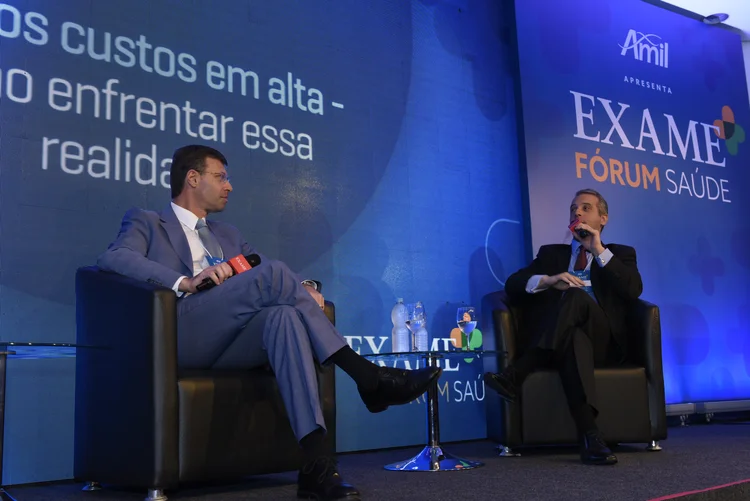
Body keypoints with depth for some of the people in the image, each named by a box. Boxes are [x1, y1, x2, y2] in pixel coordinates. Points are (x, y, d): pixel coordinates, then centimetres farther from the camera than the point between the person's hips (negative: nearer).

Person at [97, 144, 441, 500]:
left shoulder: (227, 235, 33)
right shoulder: (145, 223, 15)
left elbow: (259, 277, 24)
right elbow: (112, 258, -6)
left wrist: (304, 289, -1)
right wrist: (184, 281, -22)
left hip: (227, 344, 5)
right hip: (177, 336, -5)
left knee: (285, 315, -31)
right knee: (273, 274, -25)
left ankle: (316, 463, -39)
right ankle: (365, 375, -23)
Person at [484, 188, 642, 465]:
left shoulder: (620, 253, 22)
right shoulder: (551, 253, 26)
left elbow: (633, 290, -1)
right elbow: (512, 285, 8)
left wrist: (599, 250, -5)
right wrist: (548, 280, -13)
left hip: (604, 341, -1)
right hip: (565, 338, 1)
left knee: (575, 296, -34)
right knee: (574, 338, -38)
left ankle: (514, 376, -40)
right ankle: (590, 435, -48)